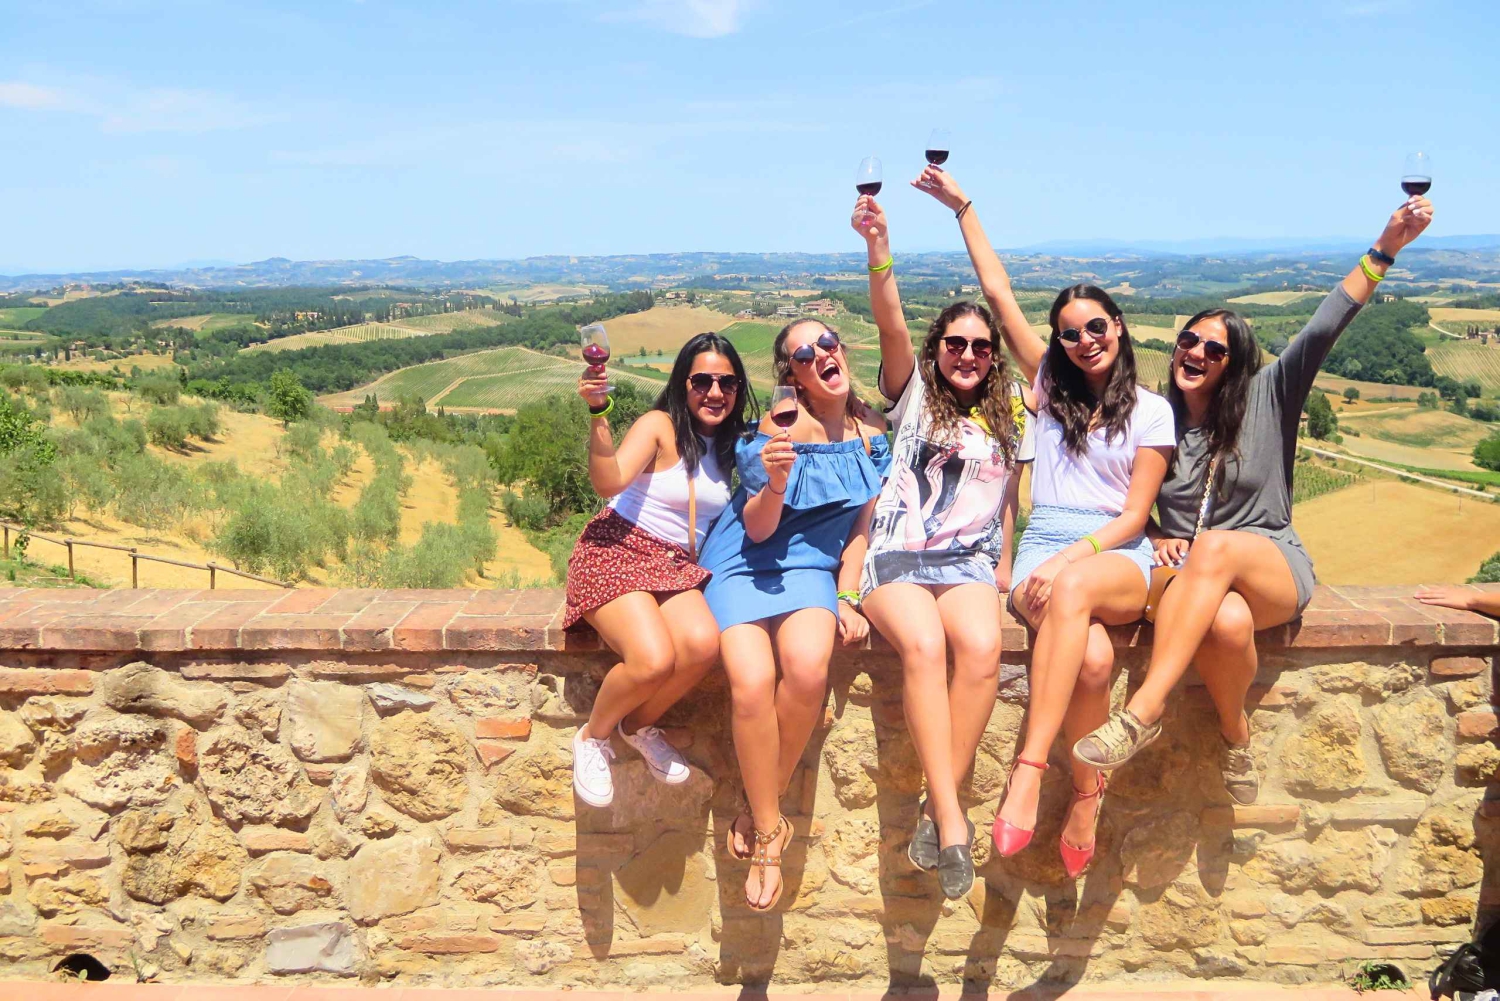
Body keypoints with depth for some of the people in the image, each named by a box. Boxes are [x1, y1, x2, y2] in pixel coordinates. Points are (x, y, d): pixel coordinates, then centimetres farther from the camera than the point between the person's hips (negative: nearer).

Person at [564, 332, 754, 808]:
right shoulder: (660, 426, -7)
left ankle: (639, 725, 2)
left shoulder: (730, 445, 13)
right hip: (616, 551, -5)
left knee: (703, 643, -29)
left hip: (677, 567, 5)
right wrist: (599, 412, -33)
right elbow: (609, 481, -22)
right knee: (654, 658, -31)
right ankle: (592, 738, 0)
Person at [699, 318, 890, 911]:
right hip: (746, 566, -2)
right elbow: (757, 529, -6)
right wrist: (775, 482, -26)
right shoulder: (784, 426, -7)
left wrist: (846, 599, -1)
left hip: (812, 569, 2)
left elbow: (859, 528, 12)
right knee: (752, 682, -31)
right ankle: (766, 833, -10)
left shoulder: (870, 434, 7)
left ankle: (760, 809, -8)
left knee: (808, 668, -31)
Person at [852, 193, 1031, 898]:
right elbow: (891, 325, -6)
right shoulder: (914, 395, 11)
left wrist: (1004, 566, 9)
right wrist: (878, 248, -21)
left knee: (982, 648, -32)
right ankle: (952, 819, -34)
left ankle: (937, 810, -24)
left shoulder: (1006, 420, 20)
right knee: (924, 645, -35)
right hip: (897, 557, -2)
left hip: (969, 561, 2)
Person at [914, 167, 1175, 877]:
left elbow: (1135, 512, 2)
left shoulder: (1151, 411, 10)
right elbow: (999, 294, 16)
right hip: (1043, 549, 2)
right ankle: (1085, 796, -22)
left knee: (1074, 590, -40)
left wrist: (1075, 556, -15)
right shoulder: (1051, 387, 17)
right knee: (1090, 653, -34)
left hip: (1118, 555, -1)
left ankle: (1028, 772, -42)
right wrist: (963, 207, 16)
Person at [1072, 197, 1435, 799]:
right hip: (1192, 578, 1)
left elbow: (1322, 331, -7)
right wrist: (1158, 544, -6)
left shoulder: (1265, 397, 5)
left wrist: (1385, 248, -16)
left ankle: (1144, 711, -44)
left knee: (1215, 547, -40)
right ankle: (1236, 733, -9)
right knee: (1227, 622, -39)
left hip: (1274, 568, -1)